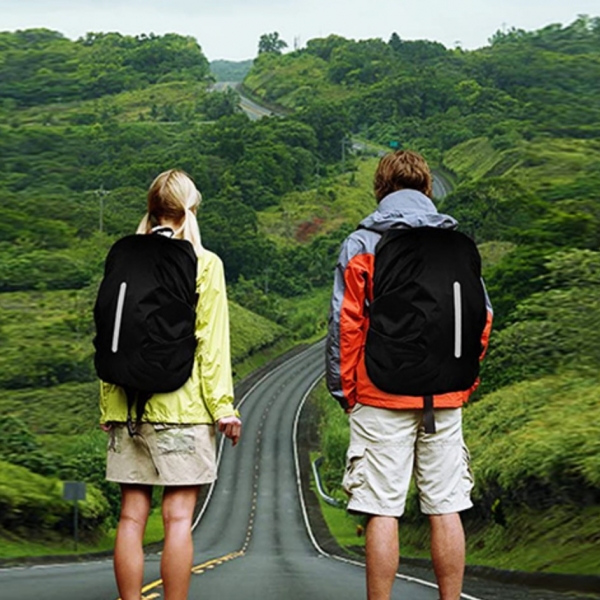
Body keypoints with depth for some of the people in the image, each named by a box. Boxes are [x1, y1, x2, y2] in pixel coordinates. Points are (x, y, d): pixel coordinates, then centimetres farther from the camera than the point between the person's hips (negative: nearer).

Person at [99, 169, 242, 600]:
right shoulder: (204, 264, -2)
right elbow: (211, 341, -6)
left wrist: (107, 409, 14)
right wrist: (224, 407, -3)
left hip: (128, 405, 4)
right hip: (181, 404, -4)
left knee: (132, 516, 5)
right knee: (179, 517, -3)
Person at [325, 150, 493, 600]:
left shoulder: (362, 244, 1)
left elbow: (344, 323, -3)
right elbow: (481, 318, 10)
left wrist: (343, 389, 3)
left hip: (381, 396, -3)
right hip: (445, 398, 3)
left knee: (382, 511, -2)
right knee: (446, 509, 6)